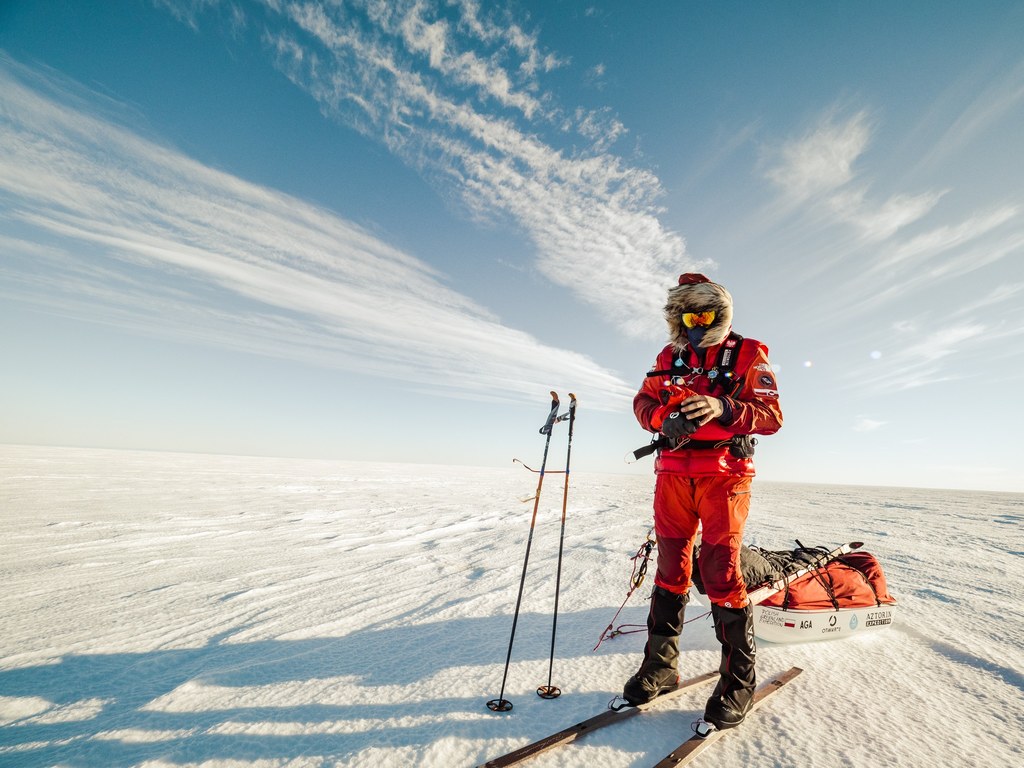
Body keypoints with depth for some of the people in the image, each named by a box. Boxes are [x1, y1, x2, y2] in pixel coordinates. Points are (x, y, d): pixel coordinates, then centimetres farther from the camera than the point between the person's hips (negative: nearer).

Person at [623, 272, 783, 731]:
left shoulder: (747, 355, 4)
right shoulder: (669, 357, 15)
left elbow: (771, 415, -4)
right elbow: (643, 401, 11)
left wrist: (723, 409, -23)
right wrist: (664, 416, -11)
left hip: (724, 474, -3)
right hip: (673, 471, 3)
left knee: (720, 572, -5)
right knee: (671, 567, 8)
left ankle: (738, 680, 15)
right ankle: (660, 665, 22)